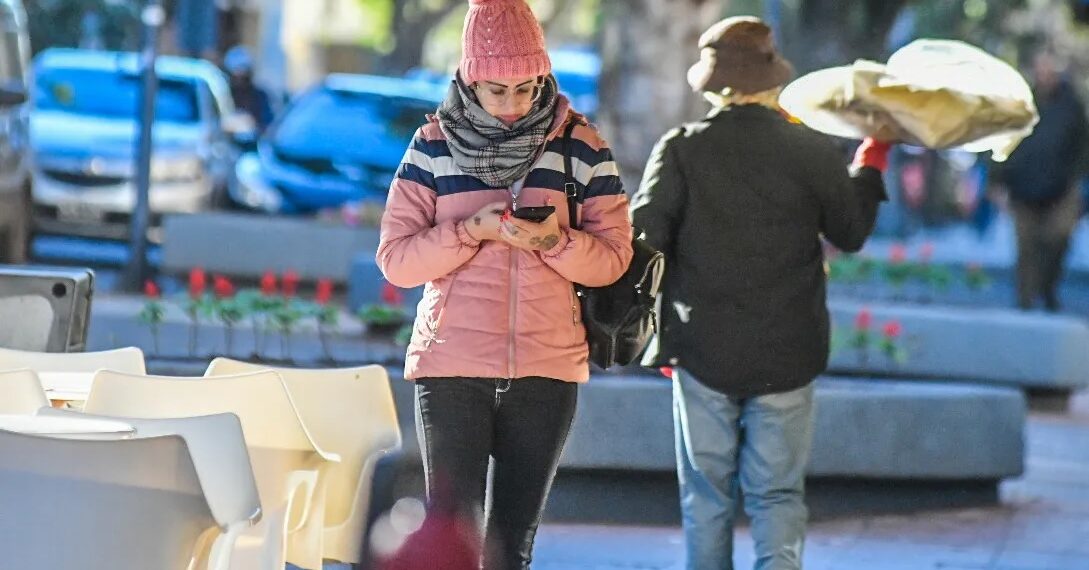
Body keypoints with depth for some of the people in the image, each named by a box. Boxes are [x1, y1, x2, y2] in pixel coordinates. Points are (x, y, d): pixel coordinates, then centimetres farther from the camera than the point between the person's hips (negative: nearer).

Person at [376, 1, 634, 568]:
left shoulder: (581, 147, 3)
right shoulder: (433, 145, 2)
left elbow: (613, 258, 2)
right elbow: (396, 259, -2)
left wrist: (555, 241, -17)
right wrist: (471, 231, -16)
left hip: (547, 369, 1)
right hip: (450, 368, -1)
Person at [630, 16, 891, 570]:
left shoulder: (680, 149, -7)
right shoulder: (811, 151, -5)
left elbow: (642, 239, -10)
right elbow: (851, 233, 8)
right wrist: (872, 163, 23)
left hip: (702, 352, 0)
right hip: (787, 355, 0)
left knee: (706, 496, 12)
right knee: (778, 495, 6)